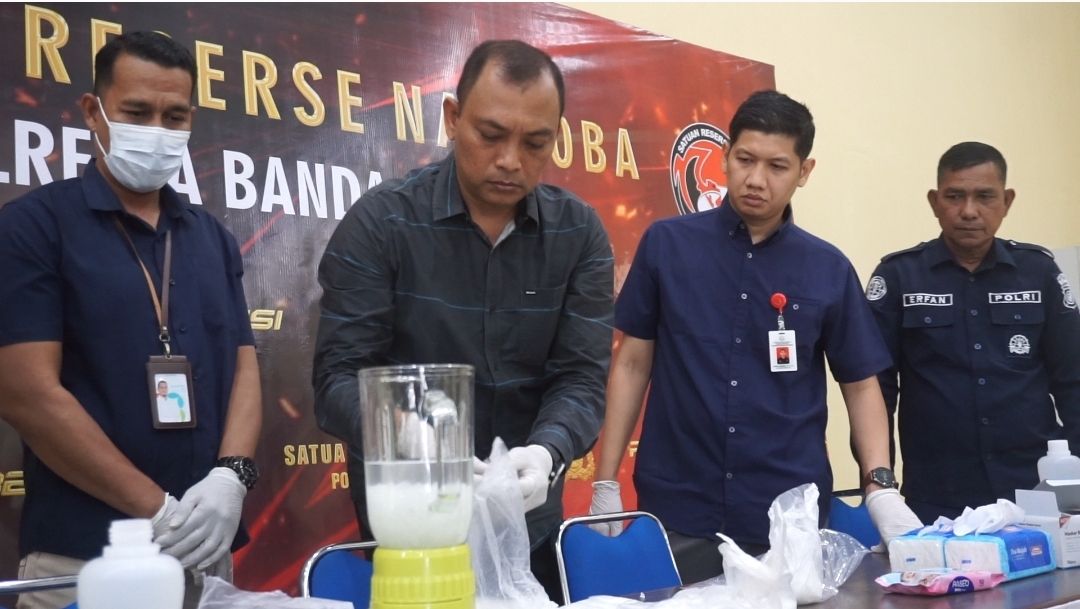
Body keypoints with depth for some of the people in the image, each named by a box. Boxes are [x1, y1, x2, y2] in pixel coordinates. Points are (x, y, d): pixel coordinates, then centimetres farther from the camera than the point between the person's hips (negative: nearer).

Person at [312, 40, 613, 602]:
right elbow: (339, 377, -16)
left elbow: (582, 377, -9)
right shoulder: (380, 223, -12)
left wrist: (545, 453, -30)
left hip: (530, 523, 3)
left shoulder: (580, 234, -3)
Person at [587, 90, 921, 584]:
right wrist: (605, 483, -2)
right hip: (678, 511, -1)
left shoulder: (829, 269, 2)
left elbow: (861, 384, 7)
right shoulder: (666, 244, -1)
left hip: (791, 515, 1)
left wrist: (881, 487, -7)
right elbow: (632, 362, 3)